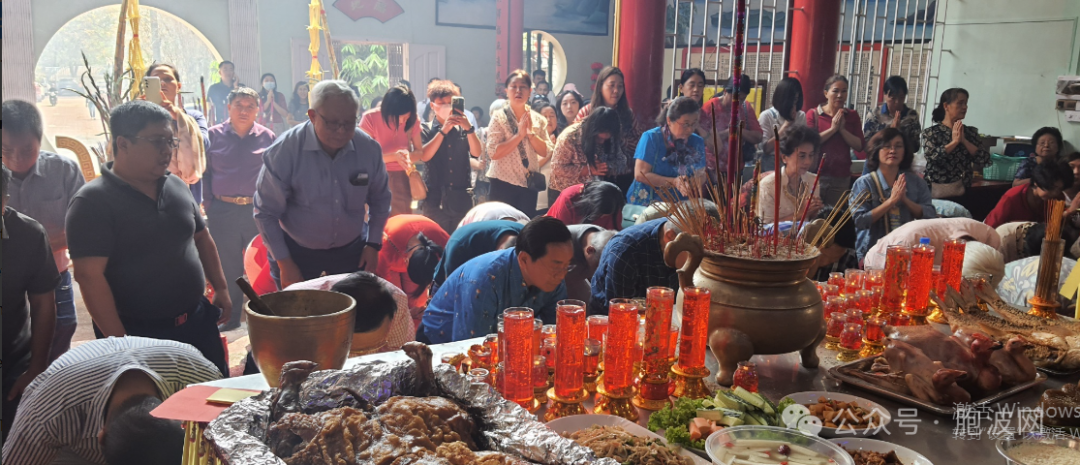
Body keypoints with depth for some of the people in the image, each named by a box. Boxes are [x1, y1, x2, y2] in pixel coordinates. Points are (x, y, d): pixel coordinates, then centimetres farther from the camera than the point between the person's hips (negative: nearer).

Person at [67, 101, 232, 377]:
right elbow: (89, 276, -18)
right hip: (139, 334, -6)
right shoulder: (93, 202, -14)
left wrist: (221, 289, 12)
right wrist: (120, 343, -20)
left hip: (198, 322, 6)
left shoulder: (177, 186, 6)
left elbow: (202, 238, 19)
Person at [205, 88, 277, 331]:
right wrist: (208, 203, 1)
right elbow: (204, 173, 8)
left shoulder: (267, 137, 5)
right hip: (223, 212, 0)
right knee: (227, 267, 9)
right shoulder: (214, 136, 5)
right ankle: (229, 318, 22)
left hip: (257, 210, 0)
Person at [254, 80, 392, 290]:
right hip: (297, 254, -2)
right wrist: (284, 264, -11)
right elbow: (266, 212, -12)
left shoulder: (369, 148, -11)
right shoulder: (283, 151, -19)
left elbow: (380, 199, 6)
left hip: (351, 251, 3)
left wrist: (373, 245, 1)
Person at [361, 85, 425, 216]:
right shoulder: (370, 118, -13)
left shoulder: (412, 120, -3)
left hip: (402, 179, 3)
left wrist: (407, 155, -20)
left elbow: (420, 152, 4)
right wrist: (394, 156, -26)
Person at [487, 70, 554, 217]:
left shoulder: (538, 119, 6)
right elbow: (494, 153, -15)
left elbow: (545, 152, 0)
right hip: (503, 183, -4)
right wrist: (520, 134, -18)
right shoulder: (499, 117, -6)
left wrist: (531, 133, -14)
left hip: (529, 184, 4)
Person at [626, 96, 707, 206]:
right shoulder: (651, 138, -5)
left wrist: (691, 184, -20)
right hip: (644, 204, -3)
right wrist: (674, 182, -17)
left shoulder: (698, 142, 7)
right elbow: (640, 175, -10)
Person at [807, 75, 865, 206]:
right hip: (817, 175, -3)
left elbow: (859, 146, 2)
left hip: (842, 177, 3)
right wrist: (832, 129, -10)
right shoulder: (813, 114, 2)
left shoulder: (852, 116, 11)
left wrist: (842, 129, -8)